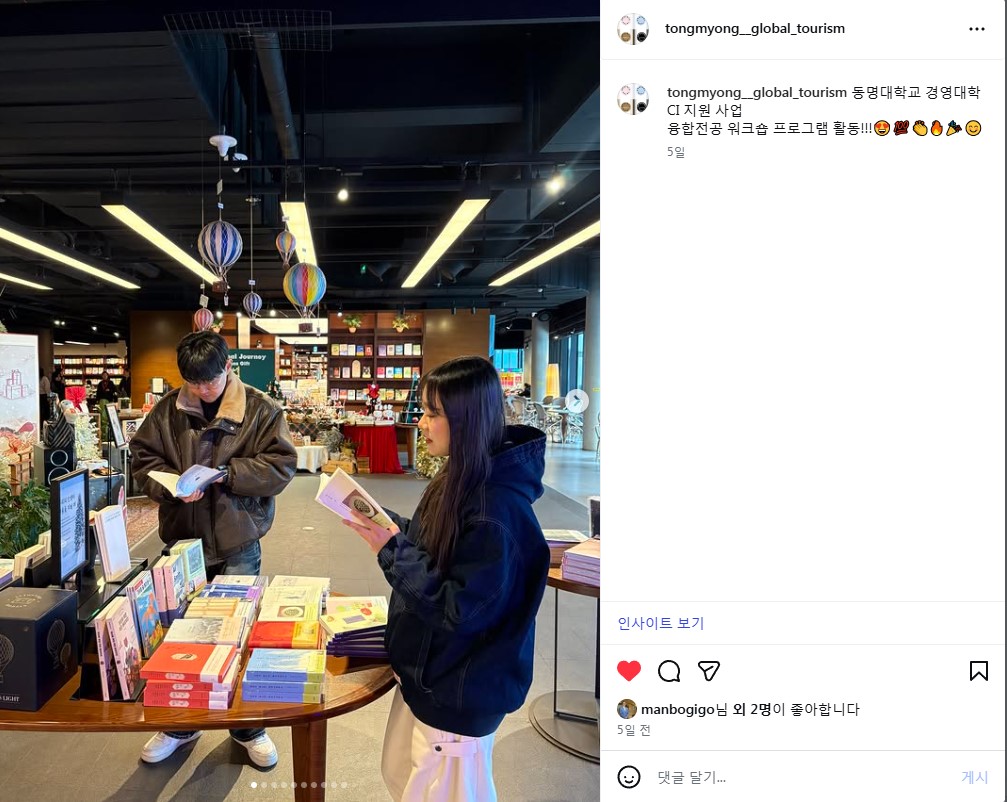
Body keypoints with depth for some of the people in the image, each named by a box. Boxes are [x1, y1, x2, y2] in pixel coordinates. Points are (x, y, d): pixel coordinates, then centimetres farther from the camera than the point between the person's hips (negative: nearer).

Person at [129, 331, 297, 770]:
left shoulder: (259, 409, -9)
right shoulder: (166, 411, -1)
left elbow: (281, 465, -12)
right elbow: (142, 456, 5)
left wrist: (227, 474, -21)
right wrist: (171, 485, -14)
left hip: (237, 543, -3)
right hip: (182, 539, 3)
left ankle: (248, 727, 30)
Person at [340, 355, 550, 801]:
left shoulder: (496, 509, -30)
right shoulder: (459, 481, 0)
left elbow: (460, 610, -28)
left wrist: (392, 551, -23)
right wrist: (384, 523, -4)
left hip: (459, 693, -9)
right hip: (430, 672, 9)